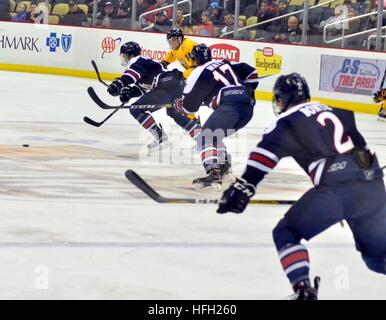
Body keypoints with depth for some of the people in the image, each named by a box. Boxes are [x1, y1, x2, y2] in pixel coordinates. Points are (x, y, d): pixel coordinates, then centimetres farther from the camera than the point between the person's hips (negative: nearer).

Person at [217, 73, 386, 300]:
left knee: (286, 234, 12)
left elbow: (267, 152, -8)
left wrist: (244, 187, -14)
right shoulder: (334, 111, 25)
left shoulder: (288, 120, 7)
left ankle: (303, 289, -6)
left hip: (334, 188, -5)